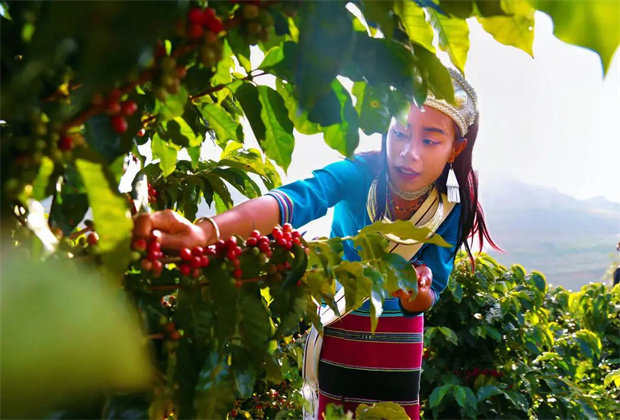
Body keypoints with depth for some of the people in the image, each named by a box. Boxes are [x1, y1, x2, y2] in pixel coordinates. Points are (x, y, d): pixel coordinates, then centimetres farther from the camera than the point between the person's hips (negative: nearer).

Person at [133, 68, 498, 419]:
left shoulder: (452, 209, -20)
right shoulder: (358, 174, -28)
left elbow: (428, 298, -15)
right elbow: (293, 200, -48)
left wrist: (419, 295, -41)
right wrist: (207, 230, -66)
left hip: (399, 340, 2)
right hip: (336, 328, -1)